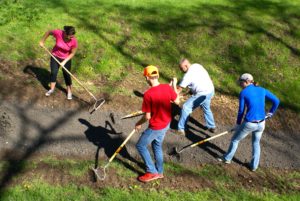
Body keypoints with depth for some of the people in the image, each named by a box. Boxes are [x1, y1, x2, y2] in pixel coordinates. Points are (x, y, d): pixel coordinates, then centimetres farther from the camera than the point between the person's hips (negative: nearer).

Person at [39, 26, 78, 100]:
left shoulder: (74, 41, -28)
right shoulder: (58, 33, -28)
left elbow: (72, 53, -16)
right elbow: (49, 32, -7)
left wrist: (64, 61, -23)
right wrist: (42, 41, -3)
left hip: (66, 59, -1)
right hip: (55, 56, 1)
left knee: (66, 74, 6)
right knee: (53, 72, 9)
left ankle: (69, 91, 25)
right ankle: (52, 89, 31)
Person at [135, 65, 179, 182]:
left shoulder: (148, 94, -27)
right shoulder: (167, 88, -12)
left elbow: (147, 117, -21)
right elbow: (177, 102, 3)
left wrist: (139, 124, -1)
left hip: (155, 127, -7)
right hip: (166, 123, 7)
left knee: (140, 146, 12)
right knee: (157, 145, 25)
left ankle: (152, 172, 14)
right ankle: (159, 172, 37)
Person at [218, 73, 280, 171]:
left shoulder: (243, 93, -6)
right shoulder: (262, 90, 5)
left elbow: (241, 111, -2)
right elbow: (276, 101, 8)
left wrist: (238, 124, 11)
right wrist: (271, 112, 24)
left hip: (249, 124, -4)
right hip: (261, 124, 4)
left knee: (235, 140, 21)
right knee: (256, 143, 29)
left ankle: (227, 158, 38)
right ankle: (254, 166, 34)